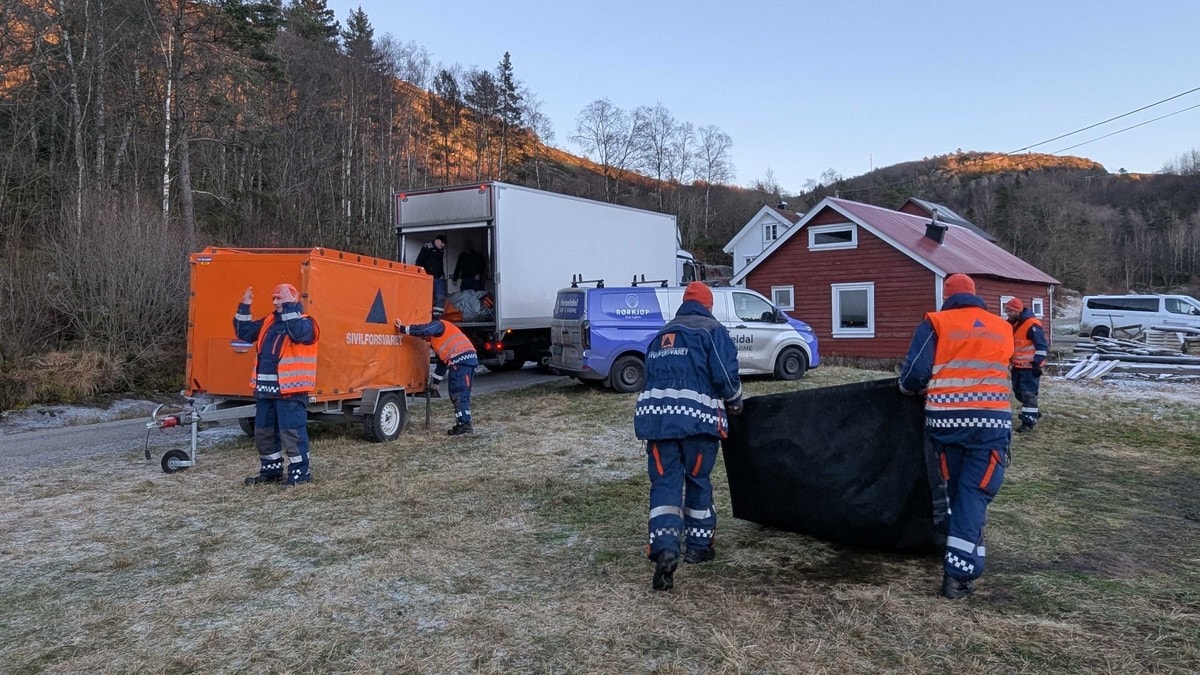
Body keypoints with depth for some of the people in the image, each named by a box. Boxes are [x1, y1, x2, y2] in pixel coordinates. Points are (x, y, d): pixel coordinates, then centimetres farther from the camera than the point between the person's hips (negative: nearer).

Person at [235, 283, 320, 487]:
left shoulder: (304, 322, -7)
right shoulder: (268, 322, 15)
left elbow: (299, 333, -29)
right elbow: (244, 332, 16)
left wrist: (289, 307, -29)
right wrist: (244, 307, 8)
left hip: (290, 390, -8)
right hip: (265, 389, 8)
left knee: (292, 432, -5)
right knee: (263, 431, 15)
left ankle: (300, 472, 5)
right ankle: (271, 470, 28)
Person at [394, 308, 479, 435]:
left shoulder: (438, 324, 5)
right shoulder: (438, 338, 34)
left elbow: (425, 330, -17)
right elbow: (442, 360, 38)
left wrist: (404, 329, -12)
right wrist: (436, 381, 41)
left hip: (460, 360, -10)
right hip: (470, 359, 10)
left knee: (459, 394, -10)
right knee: (462, 394, 14)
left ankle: (464, 424, -13)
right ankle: (463, 423, 15)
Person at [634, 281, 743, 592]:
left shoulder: (661, 335, 23)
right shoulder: (712, 330, 5)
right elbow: (725, 375, -4)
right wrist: (734, 404, 13)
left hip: (655, 413, 3)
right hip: (697, 415, -3)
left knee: (664, 483, 0)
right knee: (698, 481, 13)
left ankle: (665, 550, -16)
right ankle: (699, 545, 24)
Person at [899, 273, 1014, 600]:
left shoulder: (935, 323, 3)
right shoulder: (1002, 328, 15)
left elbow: (914, 374, -4)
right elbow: (998, 372, 20)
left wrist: (910, 387, 17)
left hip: (946, 420, -1)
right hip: (991, 420, 1)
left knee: (956, 490, 16)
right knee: (975, 493, 1)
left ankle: (963, 558, 26)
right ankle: (960, 571, -7)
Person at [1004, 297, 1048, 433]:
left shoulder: (1032, 324, -18)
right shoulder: (1012, 324, 9)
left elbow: (1041, 346, -18)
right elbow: (1009, 343, 22)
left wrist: (1037, 363, -20)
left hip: (1029, 366, -9)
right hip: (1017, 366, 9)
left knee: (1028, 393, -7)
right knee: (1018, 392, 16)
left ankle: (1028, 421, -3)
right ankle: (1033, 412, 34)